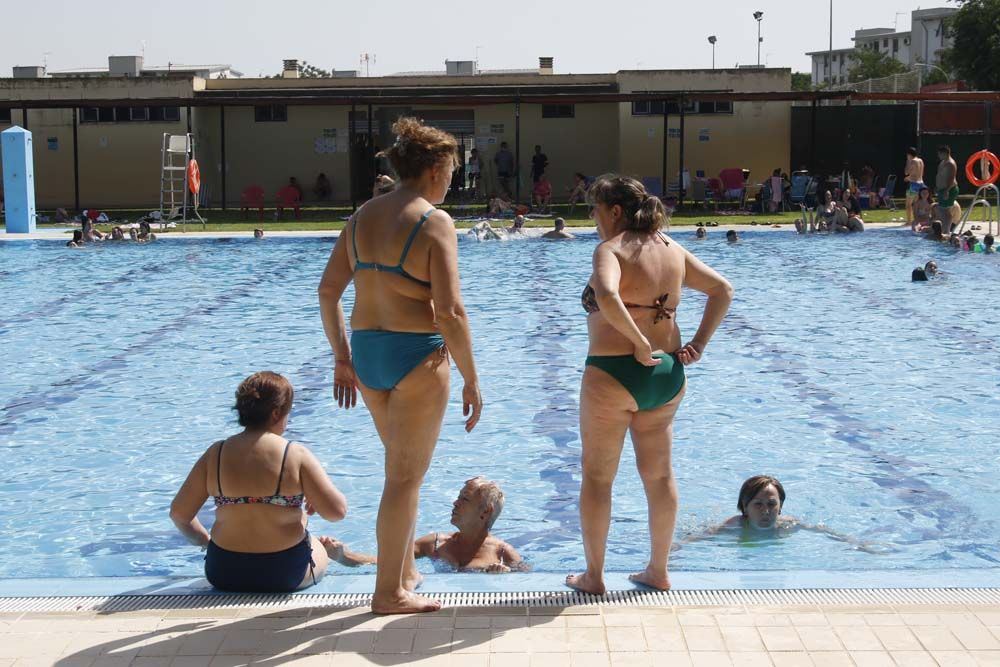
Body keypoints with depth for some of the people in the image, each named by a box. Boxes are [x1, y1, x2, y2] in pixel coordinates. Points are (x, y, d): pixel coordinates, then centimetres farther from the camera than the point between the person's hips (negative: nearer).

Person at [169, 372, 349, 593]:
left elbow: (179, 513, -1)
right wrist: (316, 502, 6)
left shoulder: (215, 454, -5)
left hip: (224, 576, 3)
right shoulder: (296, 455, -14)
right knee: (321, 551, 31)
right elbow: (337, 511, -16)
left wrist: (203, 539, 18)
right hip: (285, 574, -3)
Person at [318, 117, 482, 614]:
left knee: (402, 465, 24)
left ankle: (405, 570, 35)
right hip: (418, 355, -7)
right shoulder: (434, 222, -12)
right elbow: (450, 311, -19)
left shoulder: (363, 216, 8)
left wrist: (342, 359, 17)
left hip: (367, 352, 7)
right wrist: (471, 381, -13)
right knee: (406, 475, 5)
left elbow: (328, 291, 10)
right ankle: (389, 592, 14)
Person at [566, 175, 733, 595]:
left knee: (597, 476, 8)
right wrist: (698, 344, 9)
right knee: (660, 474, 16)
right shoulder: (673, 250, 10)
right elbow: (723, 290, 13)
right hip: (667, 374, 7)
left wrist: (640, 344, -21)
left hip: (612, 374, -7)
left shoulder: (611, 249, -11)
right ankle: (658, 571, 26)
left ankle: (593, 576, 15)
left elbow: (608, 297, -31)